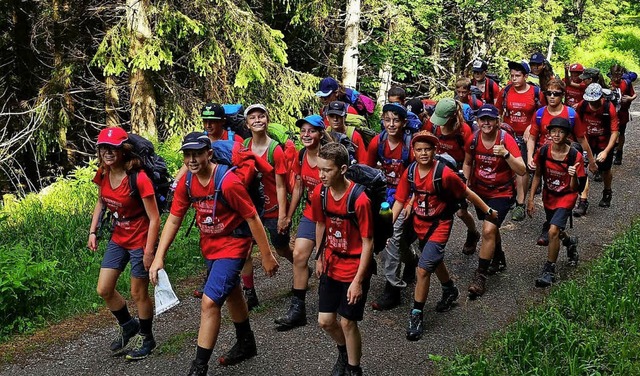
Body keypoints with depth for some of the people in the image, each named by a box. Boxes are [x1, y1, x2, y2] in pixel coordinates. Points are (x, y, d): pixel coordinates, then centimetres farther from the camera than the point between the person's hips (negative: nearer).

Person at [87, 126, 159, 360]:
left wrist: (149, 252, -22)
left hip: (140, 241, -7)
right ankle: (127, 326, 34)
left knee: (138, 293, 5)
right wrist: (93, 231, 7)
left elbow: (154, 218, -22)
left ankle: (147, 339, 29)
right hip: (118, 239, 7)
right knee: (104, 290, 7)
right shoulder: (102, 174, -5)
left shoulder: (139, 179, -25)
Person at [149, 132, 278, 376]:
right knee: (231, 294, 25)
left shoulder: (227, 182, -28)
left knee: (210, 302, -15)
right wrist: (159, 257, -10)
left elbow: (252, 218, -21)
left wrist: (267, 256, -14)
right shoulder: (186, 182, -9)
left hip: (233, 245, -8)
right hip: (209, 244, 8)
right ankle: (246, 345, 47)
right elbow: (173, 220, -3)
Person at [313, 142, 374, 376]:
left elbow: (368, 243, -19)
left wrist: (358, 280, -18)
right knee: (325, 321, 10)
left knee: (347, 322, 3)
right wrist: (320, 258, 16)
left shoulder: (359, 200, -26)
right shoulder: (319, 193, -9)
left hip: (354, 268, -5)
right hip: (331, 266, 5)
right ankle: (344, 350, 42)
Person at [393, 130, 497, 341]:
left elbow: (467, 194, -11)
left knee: (423, 269, -15)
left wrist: (488, 210, -1)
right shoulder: (409, 172, -10)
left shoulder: (444, 174, -23)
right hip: (419, 223, 6)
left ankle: (416, 317, -2)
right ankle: (450, 290, 56)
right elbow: (400, 201, -4)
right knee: (435, 260, 27)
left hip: (439, 224, -6)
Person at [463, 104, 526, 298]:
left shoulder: (506, 139, -21)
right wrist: (466, 184, -3)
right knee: (491, 228, 23)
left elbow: (522, 171, -26)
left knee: (488, 230, -19)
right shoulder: (474, 139, -10)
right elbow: (468, 163, 10)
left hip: (501, 193, -5)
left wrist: (506, 154, -40)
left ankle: (480, 275, -6)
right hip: (480, 191, 5)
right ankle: (499, 259, 50)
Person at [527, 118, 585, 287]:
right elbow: (537, 176, 2)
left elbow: (574, 188, -20)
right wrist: (531, 199, -1)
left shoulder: (575, 156, -23)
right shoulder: (543, 151, -14)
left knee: (553, 231, -21)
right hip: (548, 196, 5)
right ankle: (570, 242, 57)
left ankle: (549, 271, -6)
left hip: (566, 197, -5)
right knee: (556, 231, 21)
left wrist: (573, 176, -42)